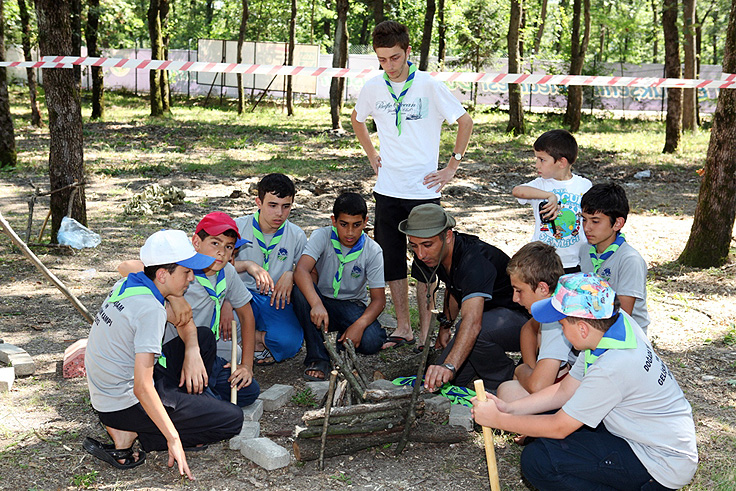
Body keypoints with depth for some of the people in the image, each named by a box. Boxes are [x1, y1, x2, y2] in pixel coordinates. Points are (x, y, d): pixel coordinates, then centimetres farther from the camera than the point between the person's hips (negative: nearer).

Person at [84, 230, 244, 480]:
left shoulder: (125, 285, 2)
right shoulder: (151, 309, -24)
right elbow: (142, 388, -28)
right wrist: (173, 439, -23)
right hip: (126, 403, -9)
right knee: (233, 420, -7)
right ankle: (128, 435, -6)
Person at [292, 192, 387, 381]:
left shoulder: (373, 251, -11)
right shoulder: (322, 236, -14)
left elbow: (378, 298, -12)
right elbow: (301, 271, -31)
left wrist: (359, 325, -32)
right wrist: (316, 304, -49)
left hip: (353, 306, 0)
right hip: (321, 303, 0)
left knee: (372, 341, -30)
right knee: (301, 291, -33)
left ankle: (337, 342, 4)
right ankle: (318, 357, -22)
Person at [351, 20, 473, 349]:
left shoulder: (429, 86, -8)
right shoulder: (372, 89, 3)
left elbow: (465, 122, 0)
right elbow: (357, 120, 23)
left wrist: (452, 166, -2)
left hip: (424, 189, -4)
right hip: (387, 189, 4)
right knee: (392, 261, 8)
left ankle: (426, 329, 11)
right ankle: (403, 328, 19)